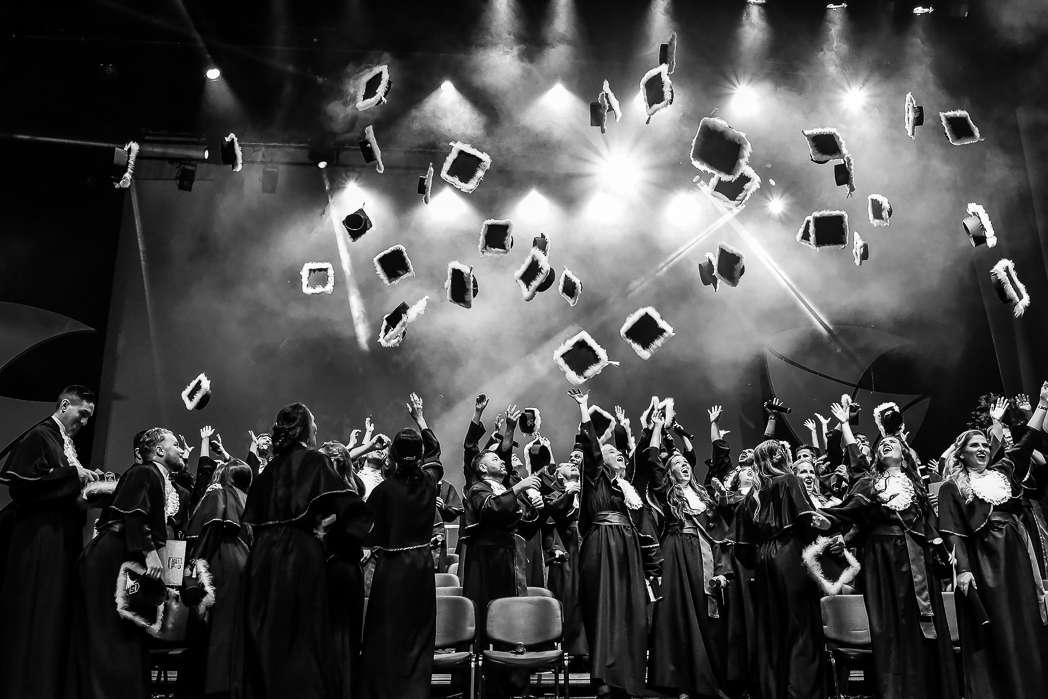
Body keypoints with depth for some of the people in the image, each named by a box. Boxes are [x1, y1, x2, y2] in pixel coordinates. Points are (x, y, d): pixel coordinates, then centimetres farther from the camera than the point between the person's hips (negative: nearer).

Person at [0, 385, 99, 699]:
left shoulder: (66, 443, 18)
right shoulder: (39, 436, -6)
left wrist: (88, 482, 5)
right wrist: (72, 474, -17)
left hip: (63, 538, 8)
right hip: (38, 539, -8)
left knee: (58, 615, 8)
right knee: (34, 617, -5)